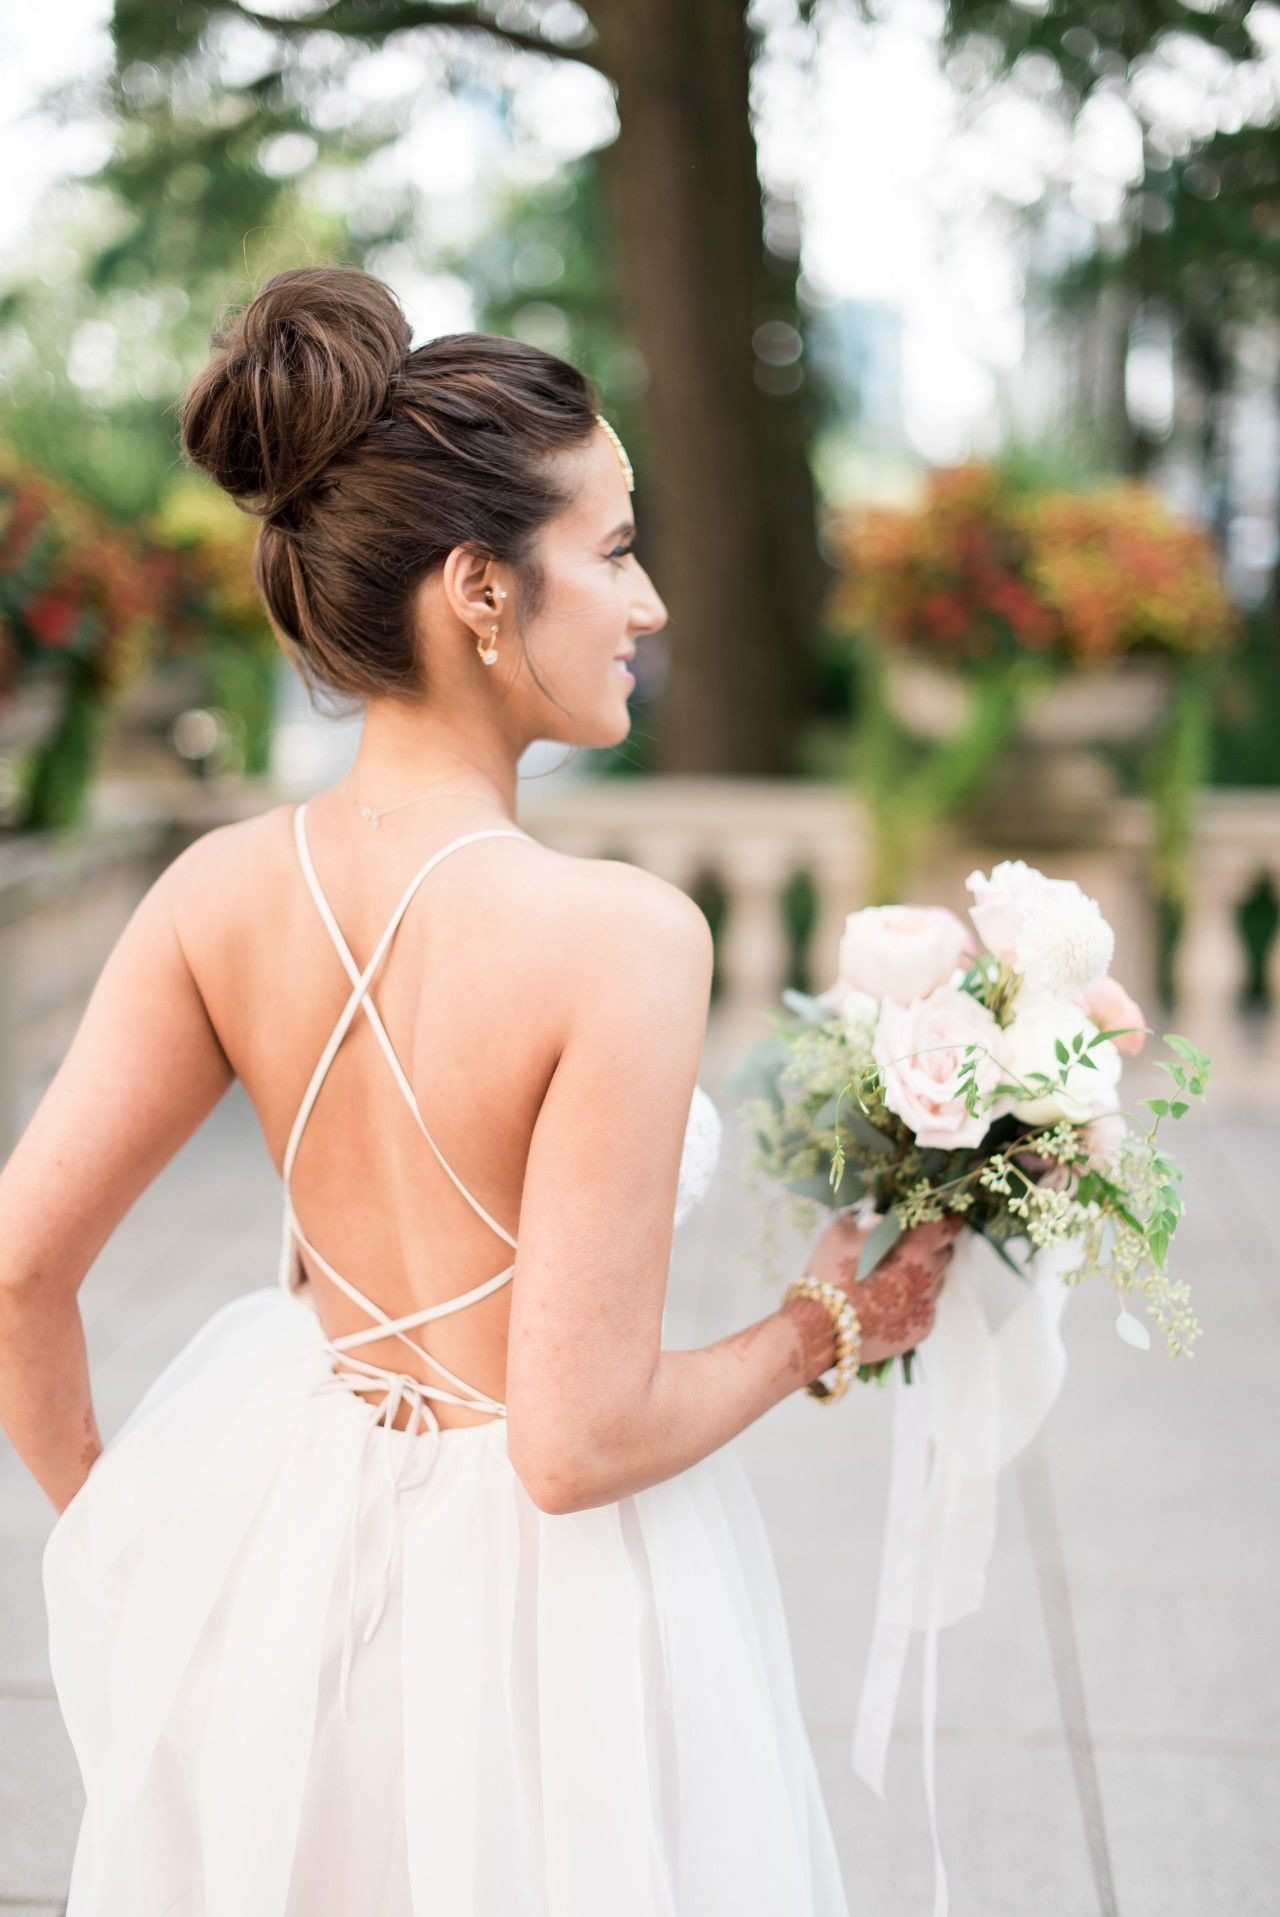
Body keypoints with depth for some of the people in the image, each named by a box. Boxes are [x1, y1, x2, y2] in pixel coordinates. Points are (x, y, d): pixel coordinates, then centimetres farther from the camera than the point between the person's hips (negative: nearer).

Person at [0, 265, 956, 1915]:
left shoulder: (222, 892, -11)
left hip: (283, 1536, 5)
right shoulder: (621, 934, -28)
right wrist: (825, 1328, -7)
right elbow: (580, 1440, -25)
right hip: (535, 1599, -4)